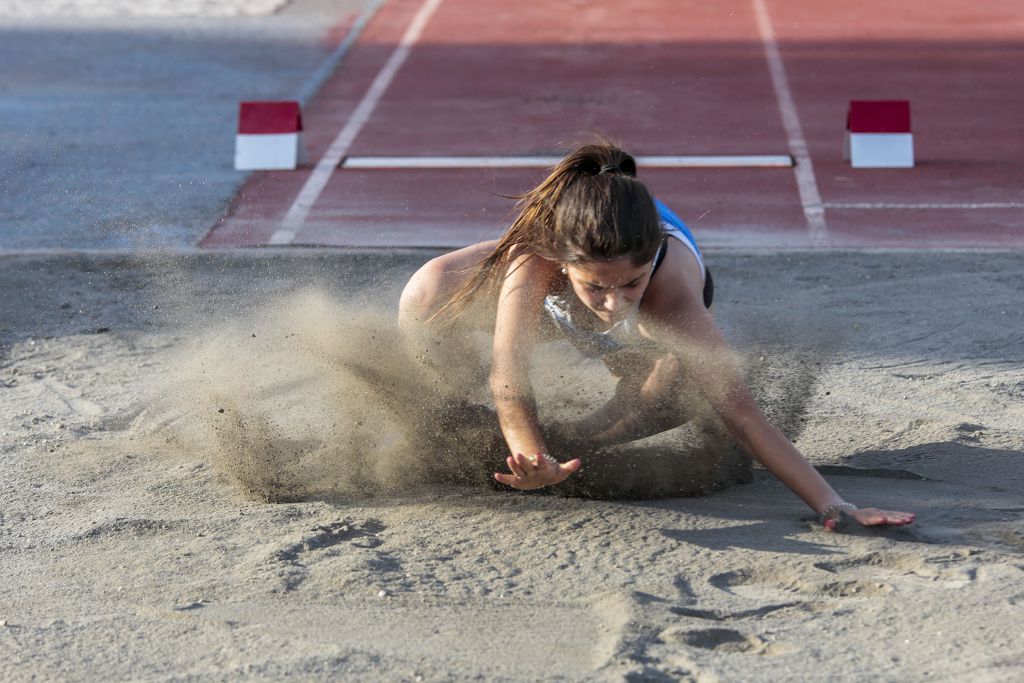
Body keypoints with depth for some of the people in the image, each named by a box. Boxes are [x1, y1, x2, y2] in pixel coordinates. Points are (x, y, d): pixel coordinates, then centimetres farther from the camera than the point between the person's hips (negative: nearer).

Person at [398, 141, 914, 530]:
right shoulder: (534, 258, -47)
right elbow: (508, 375, -44)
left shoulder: (669, 286, -47)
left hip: (650, 331, 0)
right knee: (429, 296, -22)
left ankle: (587, 437, 4)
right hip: (554, 304, 0)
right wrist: (536, 463, -61)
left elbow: (739, 412, -48)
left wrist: (830, 503, -53)